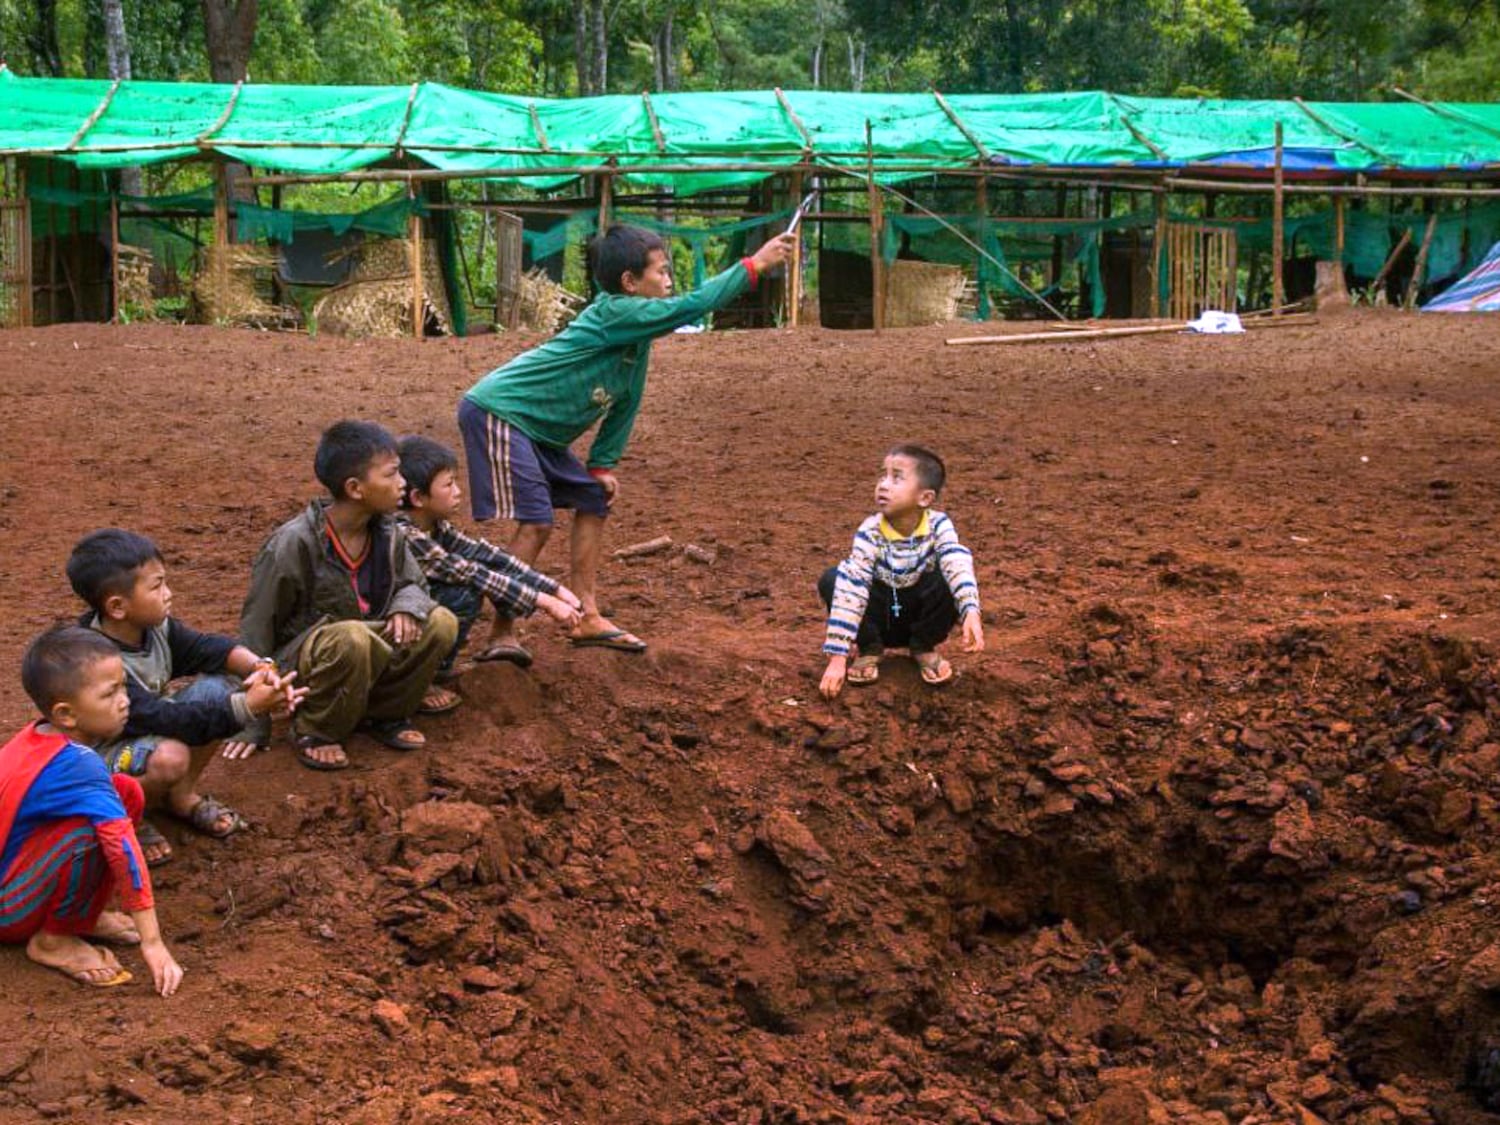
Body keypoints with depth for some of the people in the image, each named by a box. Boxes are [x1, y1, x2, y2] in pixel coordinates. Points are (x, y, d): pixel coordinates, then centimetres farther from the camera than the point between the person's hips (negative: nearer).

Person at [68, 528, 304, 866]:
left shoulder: (154, 627, -9)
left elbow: (208, 648, -4)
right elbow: (166, 719, -37)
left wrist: (260, 667, -26)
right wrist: (248, 706, -40)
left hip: (148, 730, 8)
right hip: (95, 759, -8)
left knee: (222, 686, -8)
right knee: (170, 757, -38)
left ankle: (181, 796, 6)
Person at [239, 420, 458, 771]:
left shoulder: (386, 531, -6)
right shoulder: (293, 543, -22)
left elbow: (412, 583, 9)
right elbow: (256, 628, -15)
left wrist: (406, 608, -20)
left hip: (364, 660, 6)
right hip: (300, 661, -6)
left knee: (441, 624, -15)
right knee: (351, 639, -38)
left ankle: (383, 715, 4)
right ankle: (314, 732, -12)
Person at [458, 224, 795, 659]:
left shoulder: (636, 335, 8)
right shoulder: (615, 313, -20)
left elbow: (624, 403, 15)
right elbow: (692, 307, -26)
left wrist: (602, 465, 12)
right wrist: (754, 265, -23)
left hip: (536, 428, 10)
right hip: (496, 411, -10)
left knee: (592, 500, 12)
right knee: (535, 522, -15)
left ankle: (587, 617, 17)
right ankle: (503, 635, -8)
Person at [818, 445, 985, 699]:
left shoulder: (938, 526, -20)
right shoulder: (870, 532, -23)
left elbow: (959, 567, -35)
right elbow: (850, 588, -31)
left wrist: (971, 612, -56)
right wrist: (837, 658, -38)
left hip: (919, 616, 0)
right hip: (878, 617, 0)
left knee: (946, 583, -30)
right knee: (831, 581, -26)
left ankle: (924, 648, -2)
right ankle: (870, 649, -4)